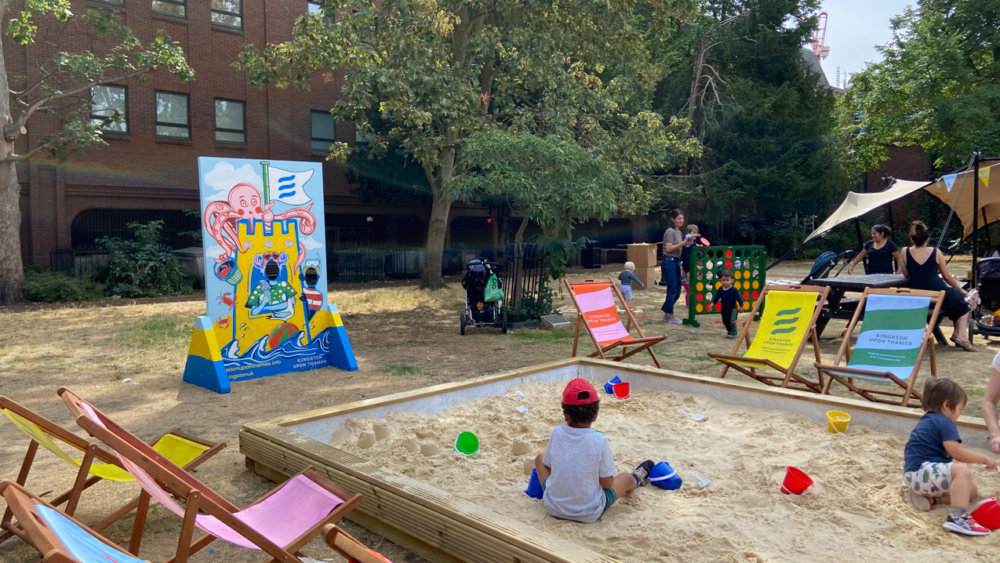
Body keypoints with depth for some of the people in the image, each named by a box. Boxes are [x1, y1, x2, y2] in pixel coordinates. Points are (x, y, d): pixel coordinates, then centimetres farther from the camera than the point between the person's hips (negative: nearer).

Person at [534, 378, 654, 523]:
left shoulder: (556, 432, -13)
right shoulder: (599, 440, -19)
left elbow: (548, 464, 2)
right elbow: (607, 483, -12)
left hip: (553, 507, 2)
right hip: (589, 514, -2)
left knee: (540, 458, 24)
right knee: (627, 478, 21)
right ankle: (637, 479, 55)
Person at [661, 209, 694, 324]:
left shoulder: (679, 232, 16)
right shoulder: (670, 231, -10)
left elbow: (678, 248, 17)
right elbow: (668, 249, -17)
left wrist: (687, 243, 2)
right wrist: (683, 243, -20)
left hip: (676, 262, 9)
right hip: (669, 262, -9)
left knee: (677, 290, 10)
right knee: (672, 290, -5)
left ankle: (666, 313, 21)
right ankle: (670, 316, 4)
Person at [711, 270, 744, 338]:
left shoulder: (734, 290, -17)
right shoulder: (720, 289, -2)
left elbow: (739, 298, -11)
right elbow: (716, 297, 7)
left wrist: (741, 306, -8)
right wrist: (713, 303, -1)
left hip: (732, 308, -6)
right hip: (724, 308, 6)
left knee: (731, 321, -13)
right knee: (725, 321, 13)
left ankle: (733, 332, 1)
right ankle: (729, 331, 30)